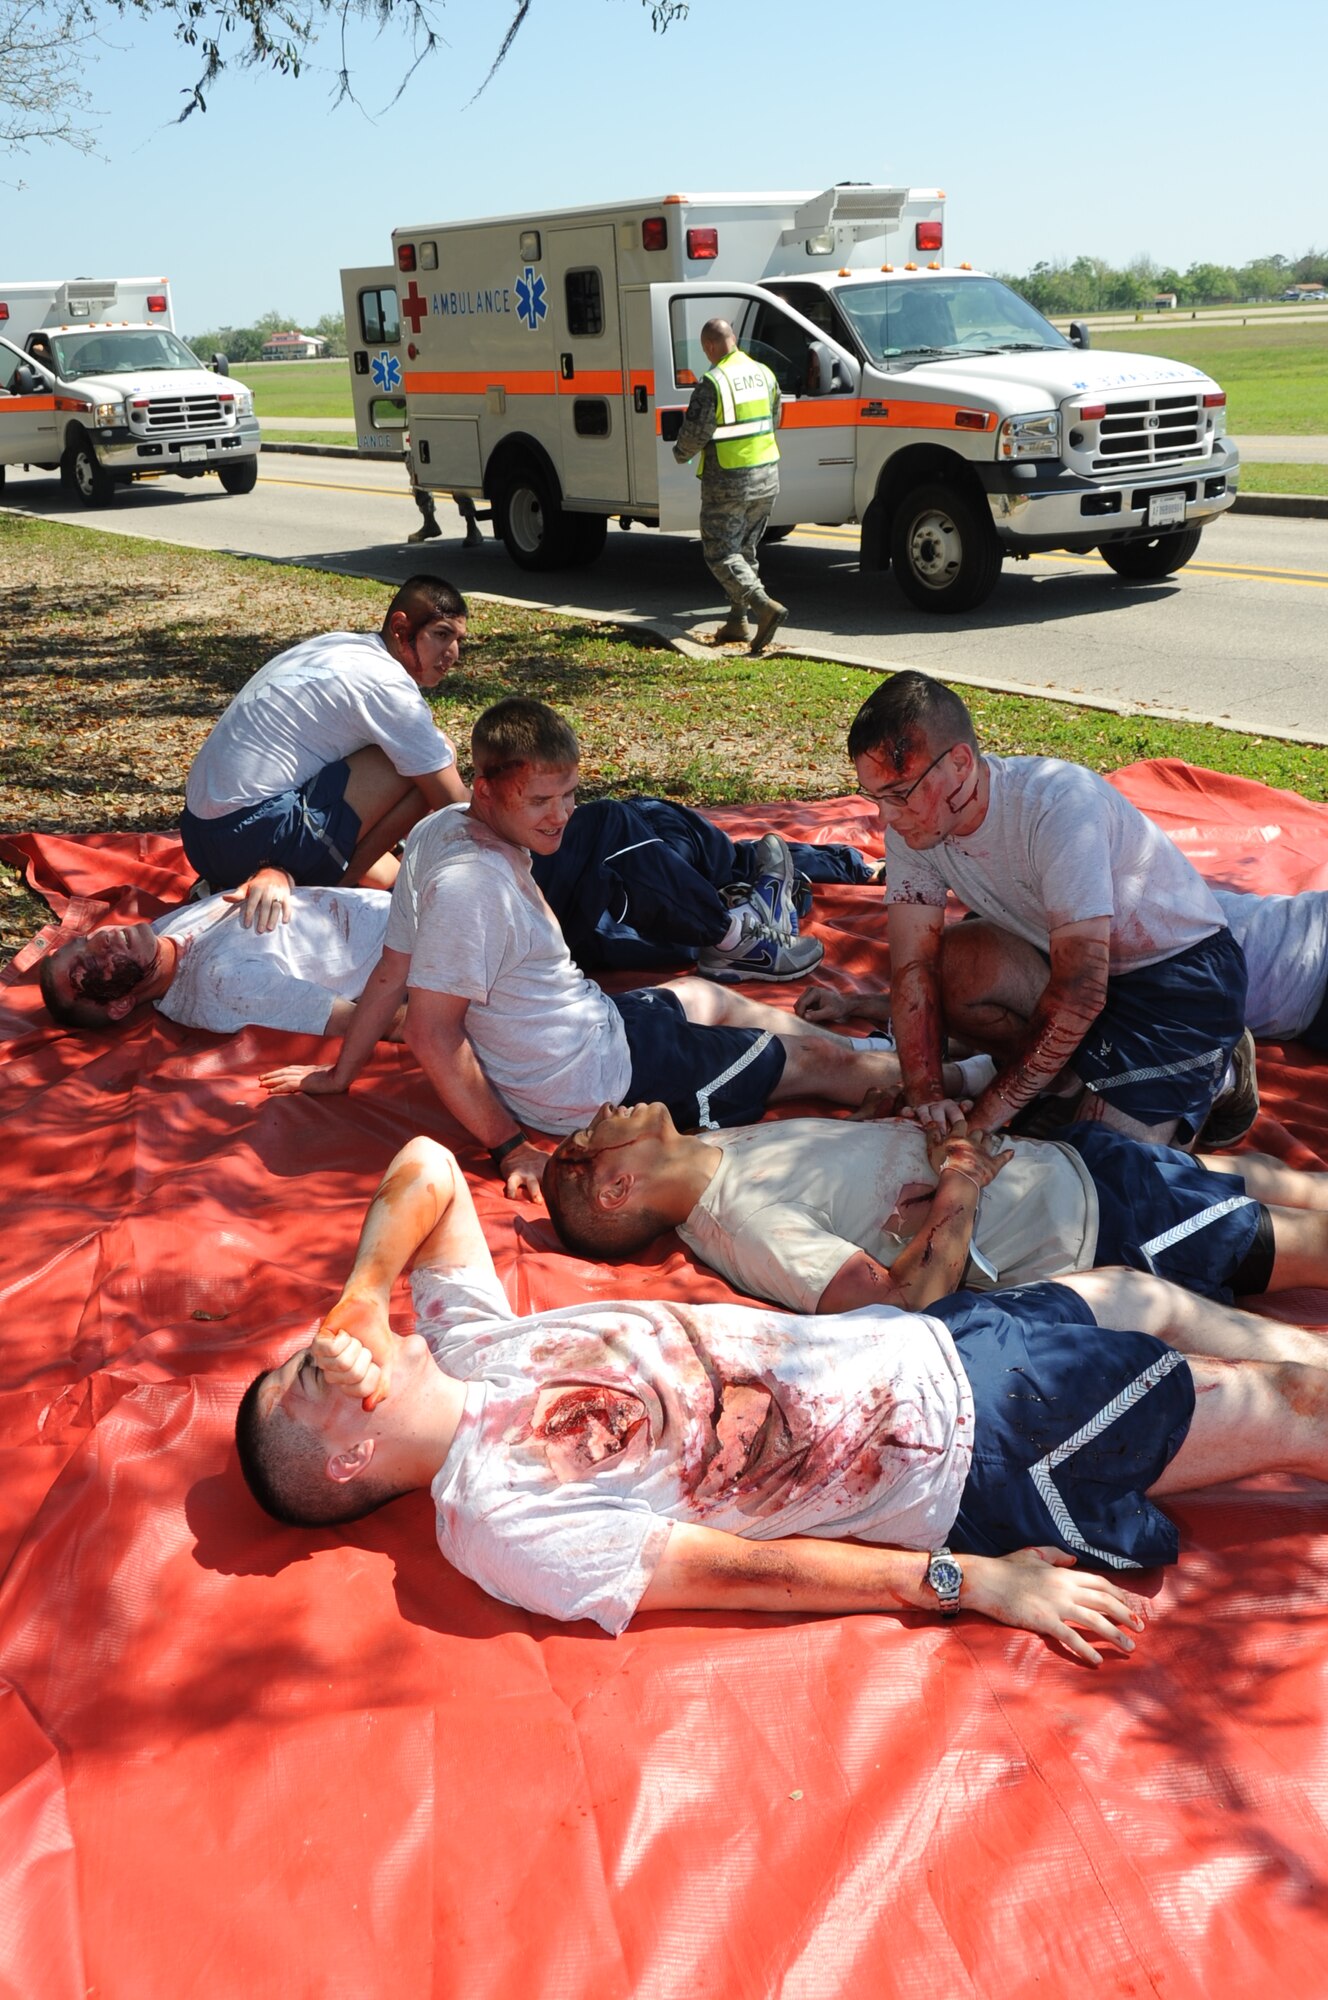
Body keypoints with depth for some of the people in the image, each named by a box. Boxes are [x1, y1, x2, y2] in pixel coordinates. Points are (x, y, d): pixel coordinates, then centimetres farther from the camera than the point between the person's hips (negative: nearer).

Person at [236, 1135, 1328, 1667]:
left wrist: (364, 1287, -12)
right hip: (968, 1455, -7)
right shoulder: (500, 1519, -22)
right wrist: (972, 1580, -21)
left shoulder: (467, 1347, -1)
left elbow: (427, 1166, 3)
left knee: (1138, 1295, 23)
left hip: (923, 1337, 7)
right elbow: (742, 1570, -23)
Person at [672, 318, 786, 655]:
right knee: (745, 550, 18)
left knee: (720, 553, -2)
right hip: (766, 475, 7)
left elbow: (695, 432, -15)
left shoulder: (712, 382, -16)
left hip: (728, 481, -7)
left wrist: (680, 453, 6)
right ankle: (737, 620, 20)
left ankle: (766, 607, -20)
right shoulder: (764, 374, 7)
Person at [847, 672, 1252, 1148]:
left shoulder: (1057, 805, -33)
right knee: (945, 965, -20)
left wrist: (982, 1120, -31)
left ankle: (1217, 1071, 8)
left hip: (1183, 970, -6)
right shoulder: (910, 824, -13)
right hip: (1074, 958, 6)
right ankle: (1081, 1081, -1)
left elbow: (1080, 992, -34)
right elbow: (913, 965, -15)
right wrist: (927, 1099, -28)